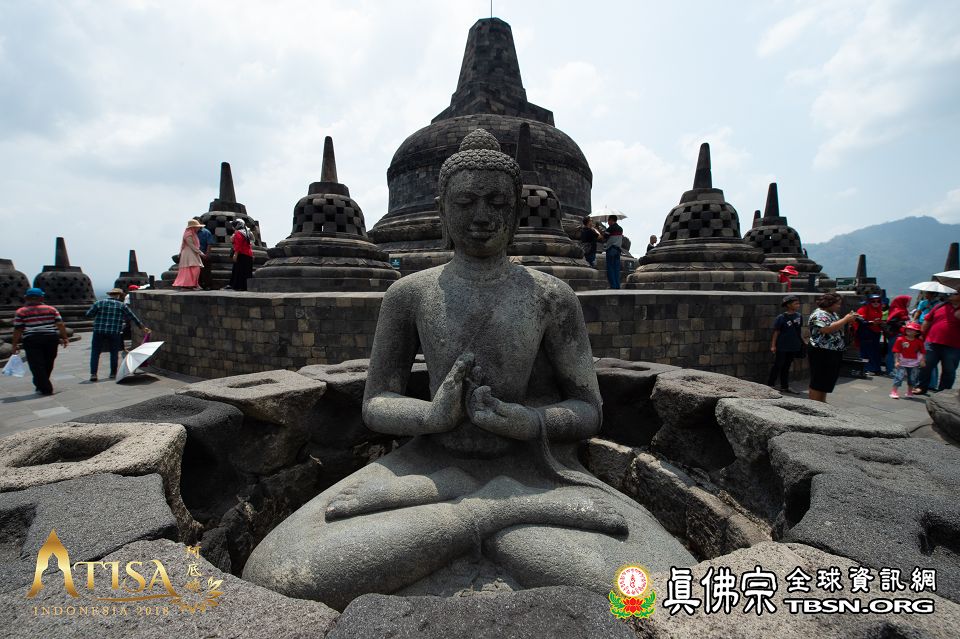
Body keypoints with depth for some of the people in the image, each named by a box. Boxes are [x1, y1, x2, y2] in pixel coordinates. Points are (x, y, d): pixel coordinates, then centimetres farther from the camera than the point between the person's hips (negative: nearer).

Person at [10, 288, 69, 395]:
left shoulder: (20, 312, 2)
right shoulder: (51, 309, 6)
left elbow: (18, 330, -1)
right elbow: (60, 324, -1)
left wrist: (14, 344, 6)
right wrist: (64, 338, 3)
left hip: (32, 340, -2)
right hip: (51, 338, 2)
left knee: (37, 366, 1)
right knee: (48, 364, 16)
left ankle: (45, 389, -2)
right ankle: (41, 385, 26)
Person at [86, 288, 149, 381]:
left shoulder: (99, 303, 5)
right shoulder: (122, 305, 4)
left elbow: (88, 314, 4)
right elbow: (133, 317, 8)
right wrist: (143, 327, 17)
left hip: (98, 332, 1)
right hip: (115, 333, 0)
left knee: (95, 353, 7)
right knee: (114, 353, 11)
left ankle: (93, 374, 0)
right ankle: (113, 374, 16)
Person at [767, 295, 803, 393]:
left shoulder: (799, 316, 4)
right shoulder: (781, 317, -12)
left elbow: (798, 331, 14)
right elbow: (776, 332, -9)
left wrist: (803, 341, 14)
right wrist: (773, 345, -10)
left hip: (793, 347, 5)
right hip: (782, 347, -5)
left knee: (786, 366, 14)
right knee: (777, 366, 1)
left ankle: (785, 386, 22)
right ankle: (769, 385, 10)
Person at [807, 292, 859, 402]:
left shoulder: (832, 314, 16)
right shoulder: (819, 314, -16)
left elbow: (839, 328, 22)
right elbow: (828, 329, -30)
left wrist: (850, 320, 5)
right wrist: (846, 319, -21)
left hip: (834, 353, 10)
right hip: (822, 353, -10)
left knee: (827, 381, 15)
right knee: (818, 382, -5)